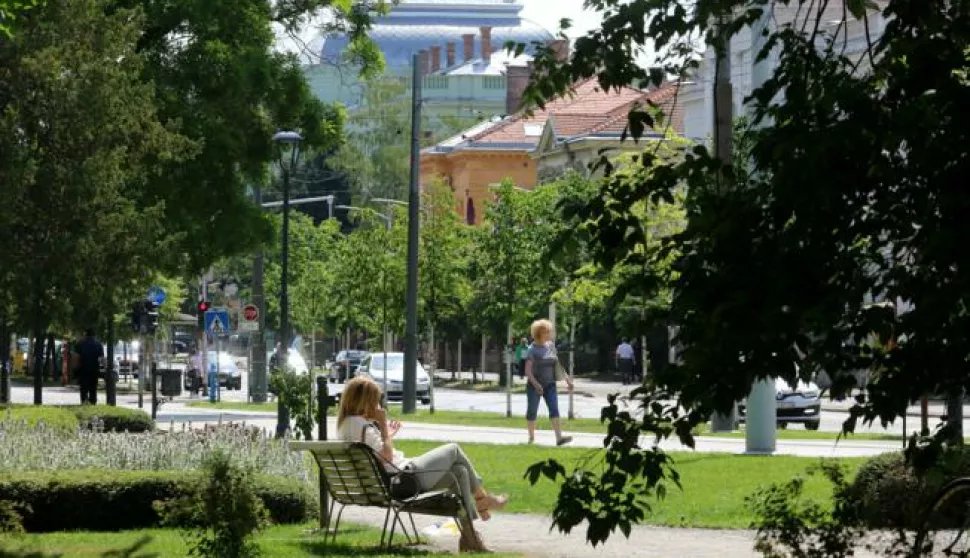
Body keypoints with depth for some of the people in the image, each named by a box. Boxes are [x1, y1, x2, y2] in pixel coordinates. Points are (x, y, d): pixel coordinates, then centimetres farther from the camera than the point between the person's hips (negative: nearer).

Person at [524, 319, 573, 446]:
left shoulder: (551, 346, 8)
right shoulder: (532, 349, -9)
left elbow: (557, 364, 17)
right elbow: (528, 370, -14)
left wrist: (567, 378, 11)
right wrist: (535, 384, -27)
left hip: (549, 384, 4)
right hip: (535, 385, -4)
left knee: (554, 409, -9)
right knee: (532, 411, 5)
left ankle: (559, 437, -20)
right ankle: (531, 436, 20)